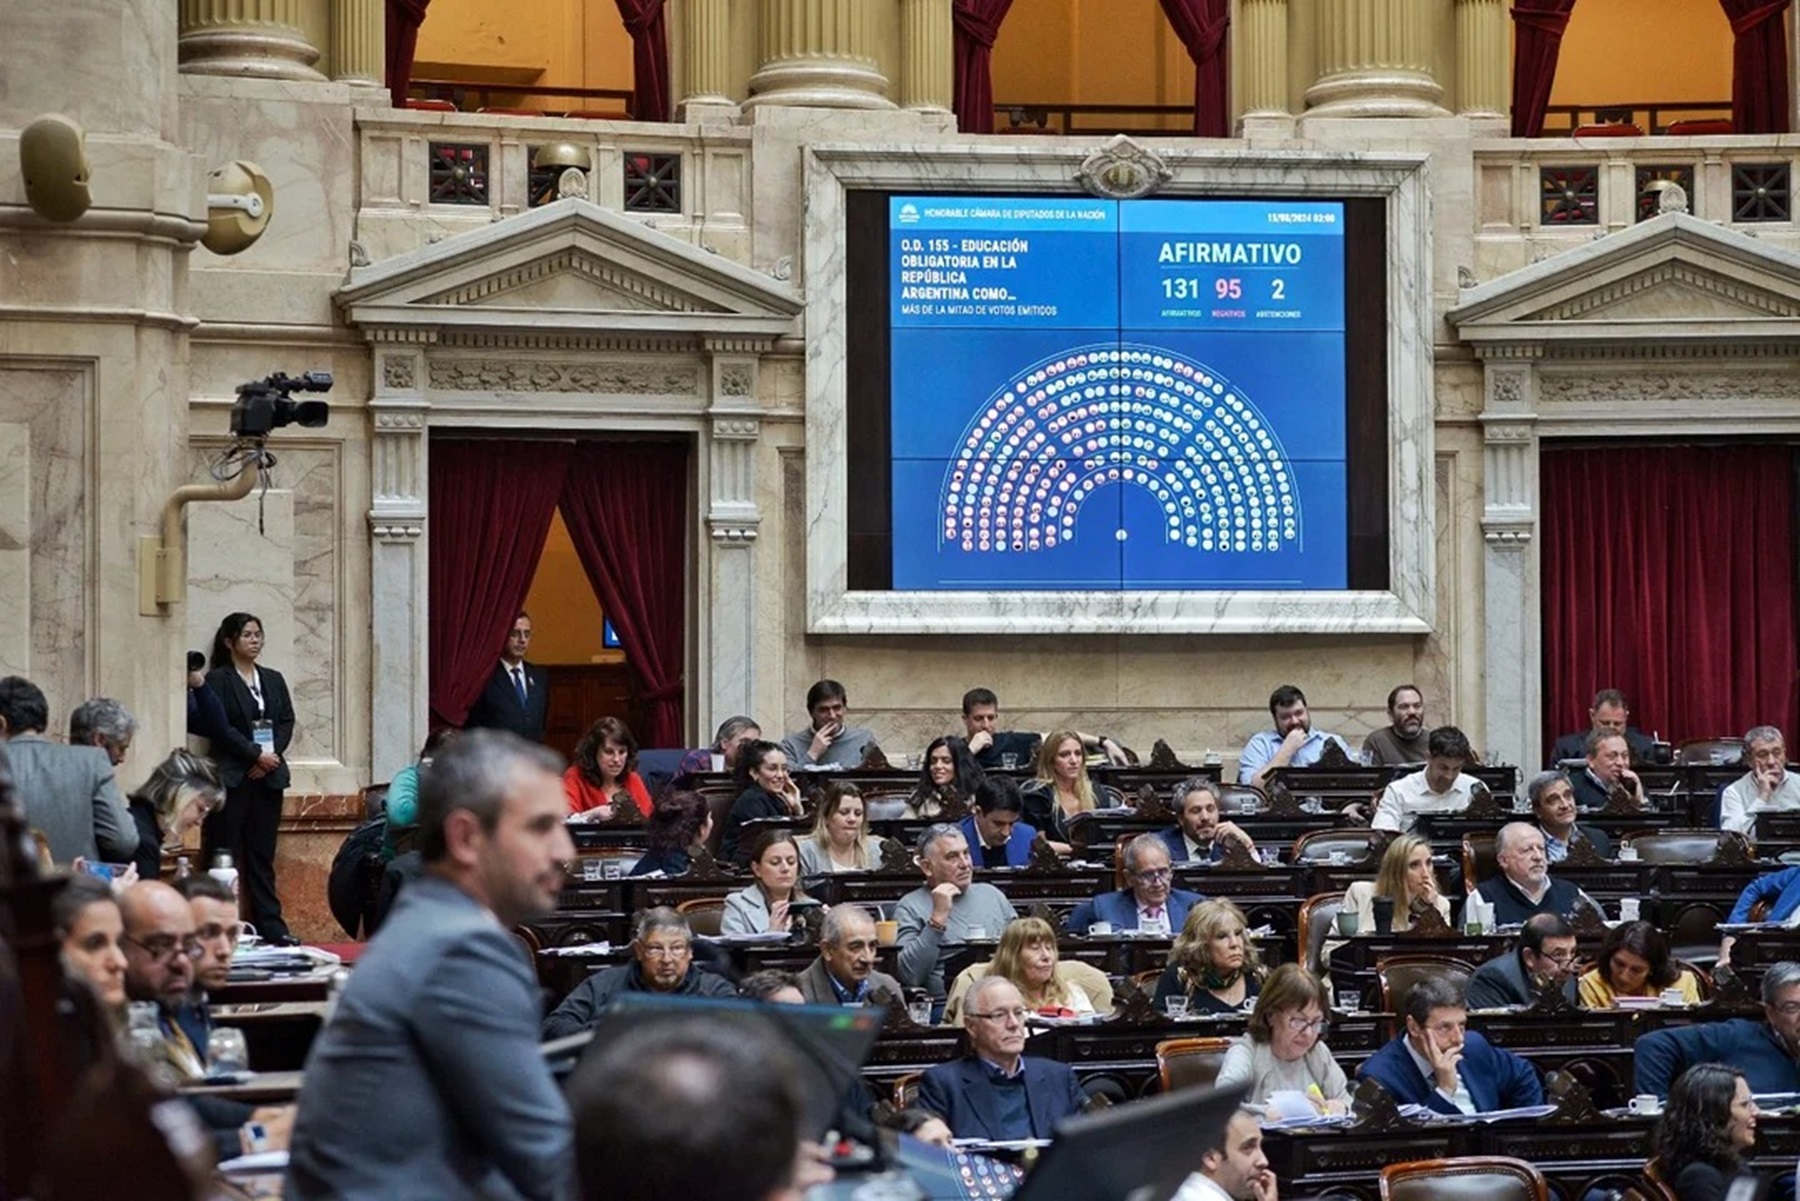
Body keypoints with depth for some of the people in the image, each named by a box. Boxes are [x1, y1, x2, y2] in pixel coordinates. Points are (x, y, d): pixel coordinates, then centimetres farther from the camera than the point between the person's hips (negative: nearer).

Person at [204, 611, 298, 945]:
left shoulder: (273, 679, 16)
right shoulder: (218, 680, -1)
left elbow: (287, 722, 10)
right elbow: (221, 728, -10)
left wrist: (273, 756, -6)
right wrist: (256, 754, -14)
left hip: (268, 776, 5)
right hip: (231, 777, -5)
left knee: (262, 854, 6)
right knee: (224, 854, -4)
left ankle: (270, 926, 6)